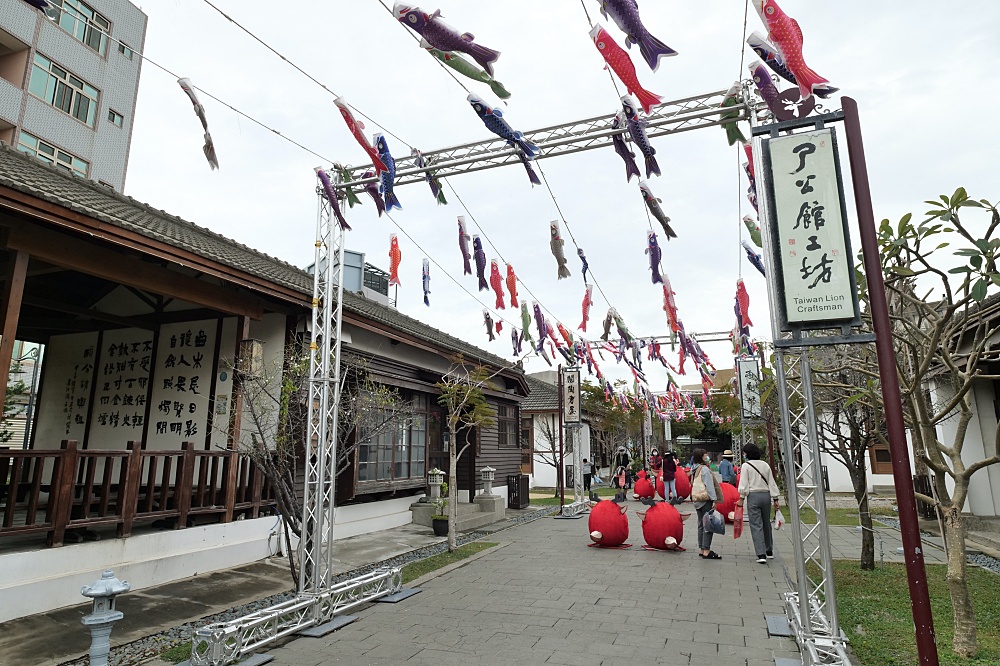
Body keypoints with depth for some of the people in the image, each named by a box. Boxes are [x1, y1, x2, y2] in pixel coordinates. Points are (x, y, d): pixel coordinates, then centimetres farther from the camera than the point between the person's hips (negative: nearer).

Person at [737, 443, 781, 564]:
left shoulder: (746, 465, -5)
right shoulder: (765, 465, 9)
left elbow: (744, 484, -9)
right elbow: (772, 483, 10)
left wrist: (741, 498, -4)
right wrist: (775, 499, 14)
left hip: (753, 496, -5)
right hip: (766, 495, 5)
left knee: (756, 526, -3)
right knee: (766, 524, 18)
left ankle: (761, 555, -9)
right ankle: (769, 551, 29)